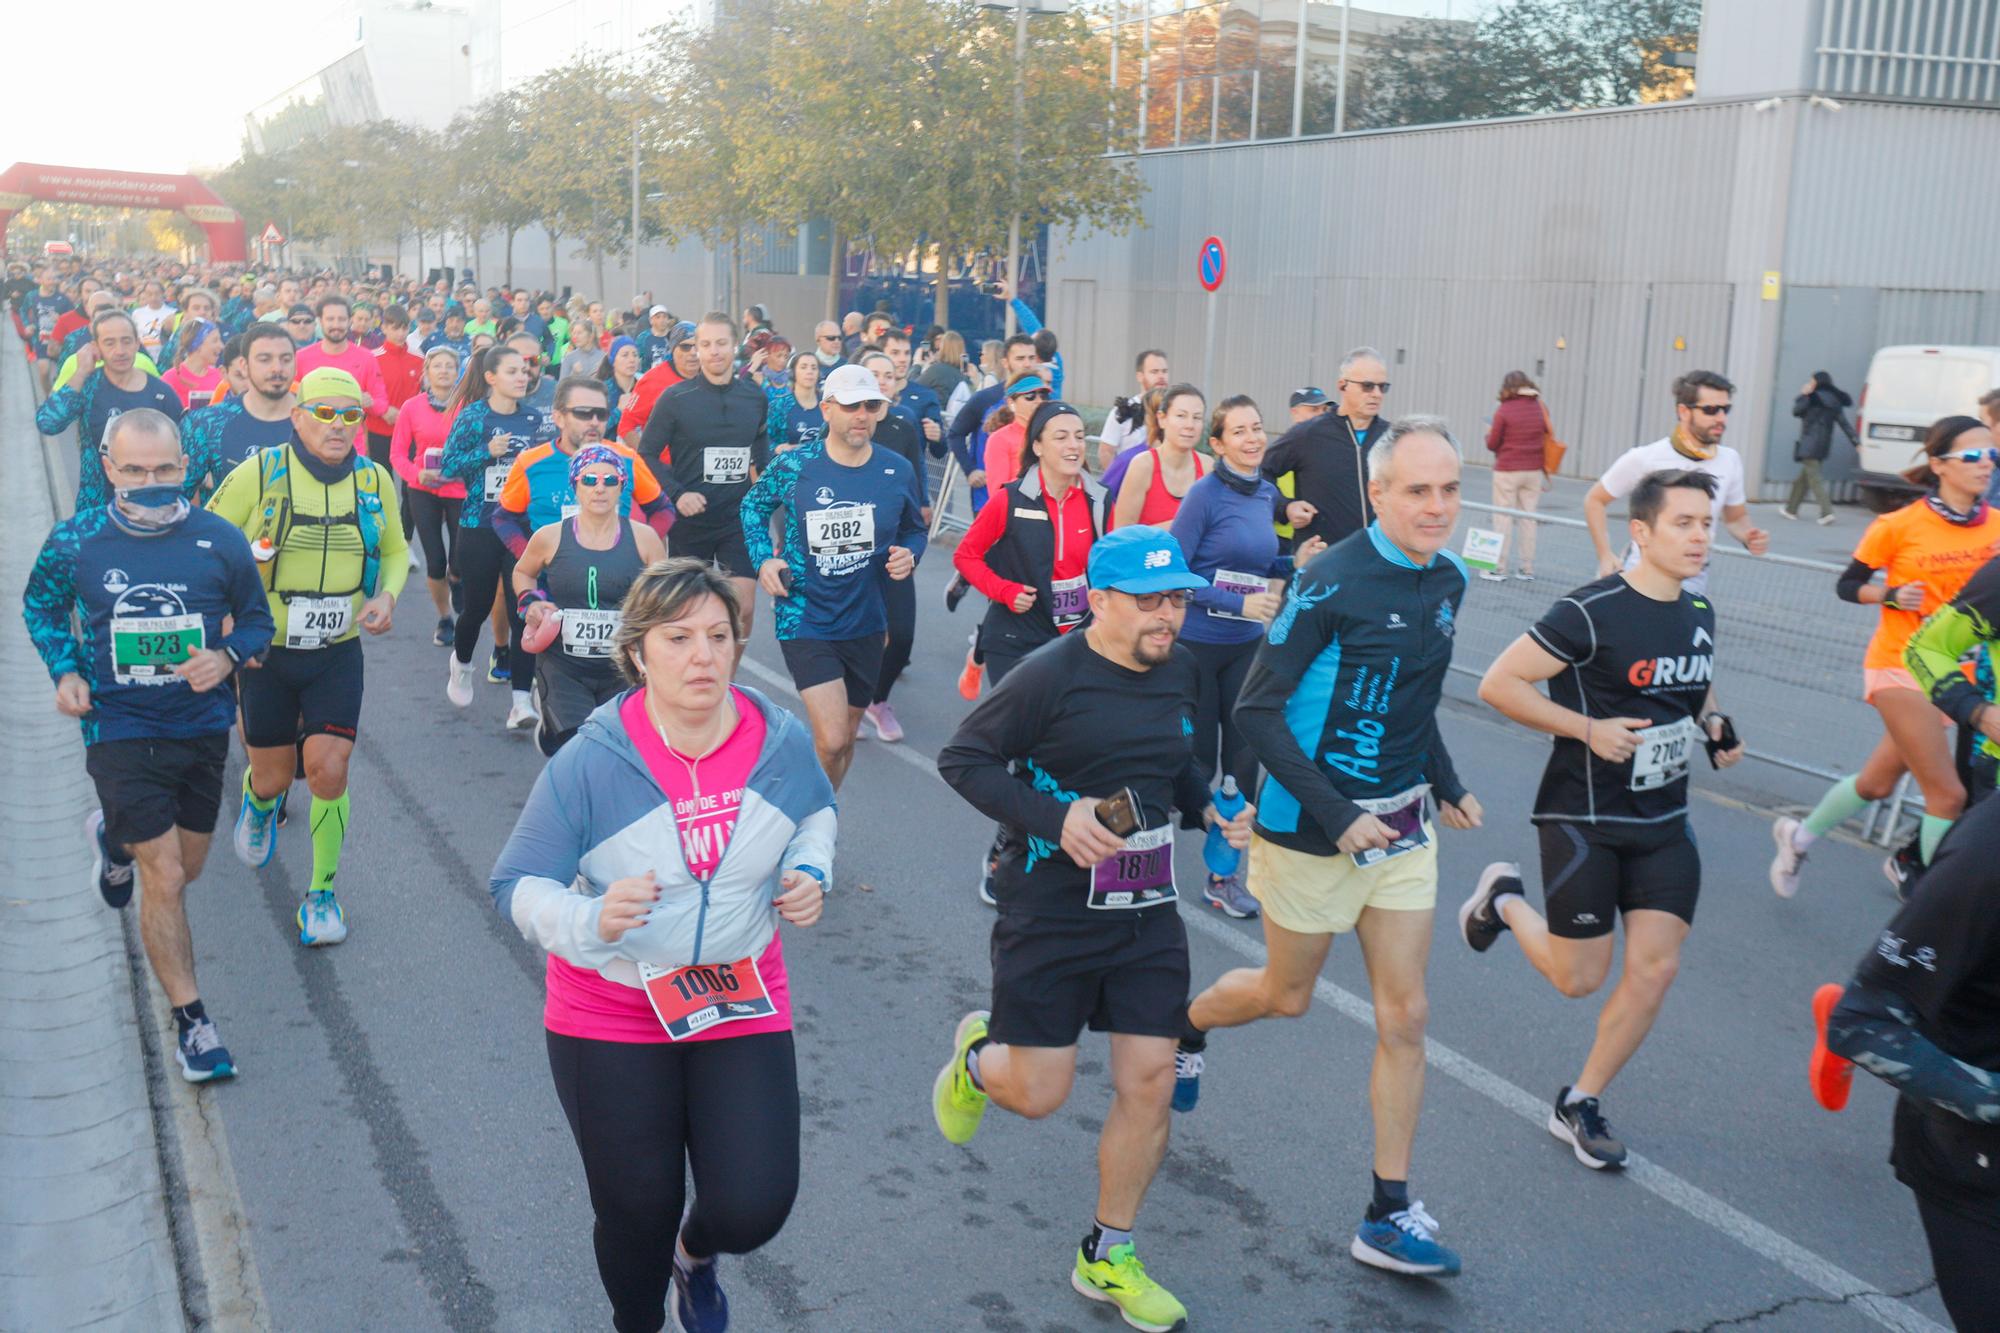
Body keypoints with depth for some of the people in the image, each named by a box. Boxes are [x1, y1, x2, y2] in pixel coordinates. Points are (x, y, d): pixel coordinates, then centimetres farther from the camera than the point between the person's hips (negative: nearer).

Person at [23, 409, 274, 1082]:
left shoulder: (219, 540, -9)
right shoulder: (74, 542, -9)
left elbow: (256, 619, 5)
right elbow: (41, 607, 11)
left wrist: (227, 656, -16)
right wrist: (65, 671, -4)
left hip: (203, 729, 3)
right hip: (121, 732, -3)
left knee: (184, 871, 20)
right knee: (165, 879, -8)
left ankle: (115, 837, 54)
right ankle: (191, 1021, 7)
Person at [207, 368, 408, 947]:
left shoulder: (375, 480, -2)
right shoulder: (260, 473, -12)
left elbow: (395, 550, 14)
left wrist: (386, 596, -5)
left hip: (338, 654, 1)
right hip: (265, 653, -1)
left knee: (328, 769, -9)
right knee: (274, 777, 9)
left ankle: (322, 894, 10)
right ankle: (257, 800, 50)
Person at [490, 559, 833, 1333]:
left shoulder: (782, 740, -9)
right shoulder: (590, 763, -19)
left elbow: (817, 811, 14)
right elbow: (516, 885, -15)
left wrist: (811, 870, -7)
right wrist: (590, 920, -34)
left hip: (743, 1007, 2)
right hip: (612, 1020, -2)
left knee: (753, 1210, -7)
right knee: (636, 1215, 10)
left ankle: (695, 1254, 33)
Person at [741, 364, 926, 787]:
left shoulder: (898, 471, -3)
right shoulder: (793, 465, -9)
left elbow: (915, 530, 13)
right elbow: (752, 507, 10)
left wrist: (909, 555, -9)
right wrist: (763, 558, -5)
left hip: (865, 622, 4)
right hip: (804, 621, -4)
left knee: (847, 736, 17)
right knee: (832, 741, -18)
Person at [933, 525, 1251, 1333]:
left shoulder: (1179, 673, 4)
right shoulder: (1053, 675, -16)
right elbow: (962, 758, -13)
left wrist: (1212, 812, 1)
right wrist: (1054, 818, -24)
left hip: (1147, 913, 6)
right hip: (1050, 915, -5)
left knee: (1149, 1085, 4)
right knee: (1039, 1093, 2)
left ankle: (1108, 1259, 23)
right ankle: (978, 1056, 40)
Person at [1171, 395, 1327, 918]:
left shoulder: (1267, 492, 7)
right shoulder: (1205, 494, -13)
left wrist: (1294, 562, 0)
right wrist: (1239, 602, -20)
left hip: (1245, 645, 6)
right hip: (1196, 644, -6)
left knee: (1242, 760, 8)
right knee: (1197, 760, 3)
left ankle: (1223, 875, 20)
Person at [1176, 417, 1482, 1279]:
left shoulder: (1447, 580, 2)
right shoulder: (1331, 582, -20)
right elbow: (1256, 710, -19)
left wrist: (1447, 786, 8)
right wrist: (1334, 814, -22)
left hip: (1401, 827, 6)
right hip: (1311, 826, -6)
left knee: (1404, 1015, 4)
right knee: (1287, 997, 13)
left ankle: (1389, 1217, 14)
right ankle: (1187, 1024, 47)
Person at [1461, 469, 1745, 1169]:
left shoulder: (1699, 614, 6)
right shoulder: (1591, 613, -17)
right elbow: (1498, 683, -17)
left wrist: (1713, 726, 5)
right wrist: (1588, 728, -22)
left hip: (1663, 823, 6)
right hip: (1583, 821, -6)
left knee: (1655, 966, -1)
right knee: (1579, 978, 2)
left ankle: (1581, 1105, 17)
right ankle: (1503, 899, 32)